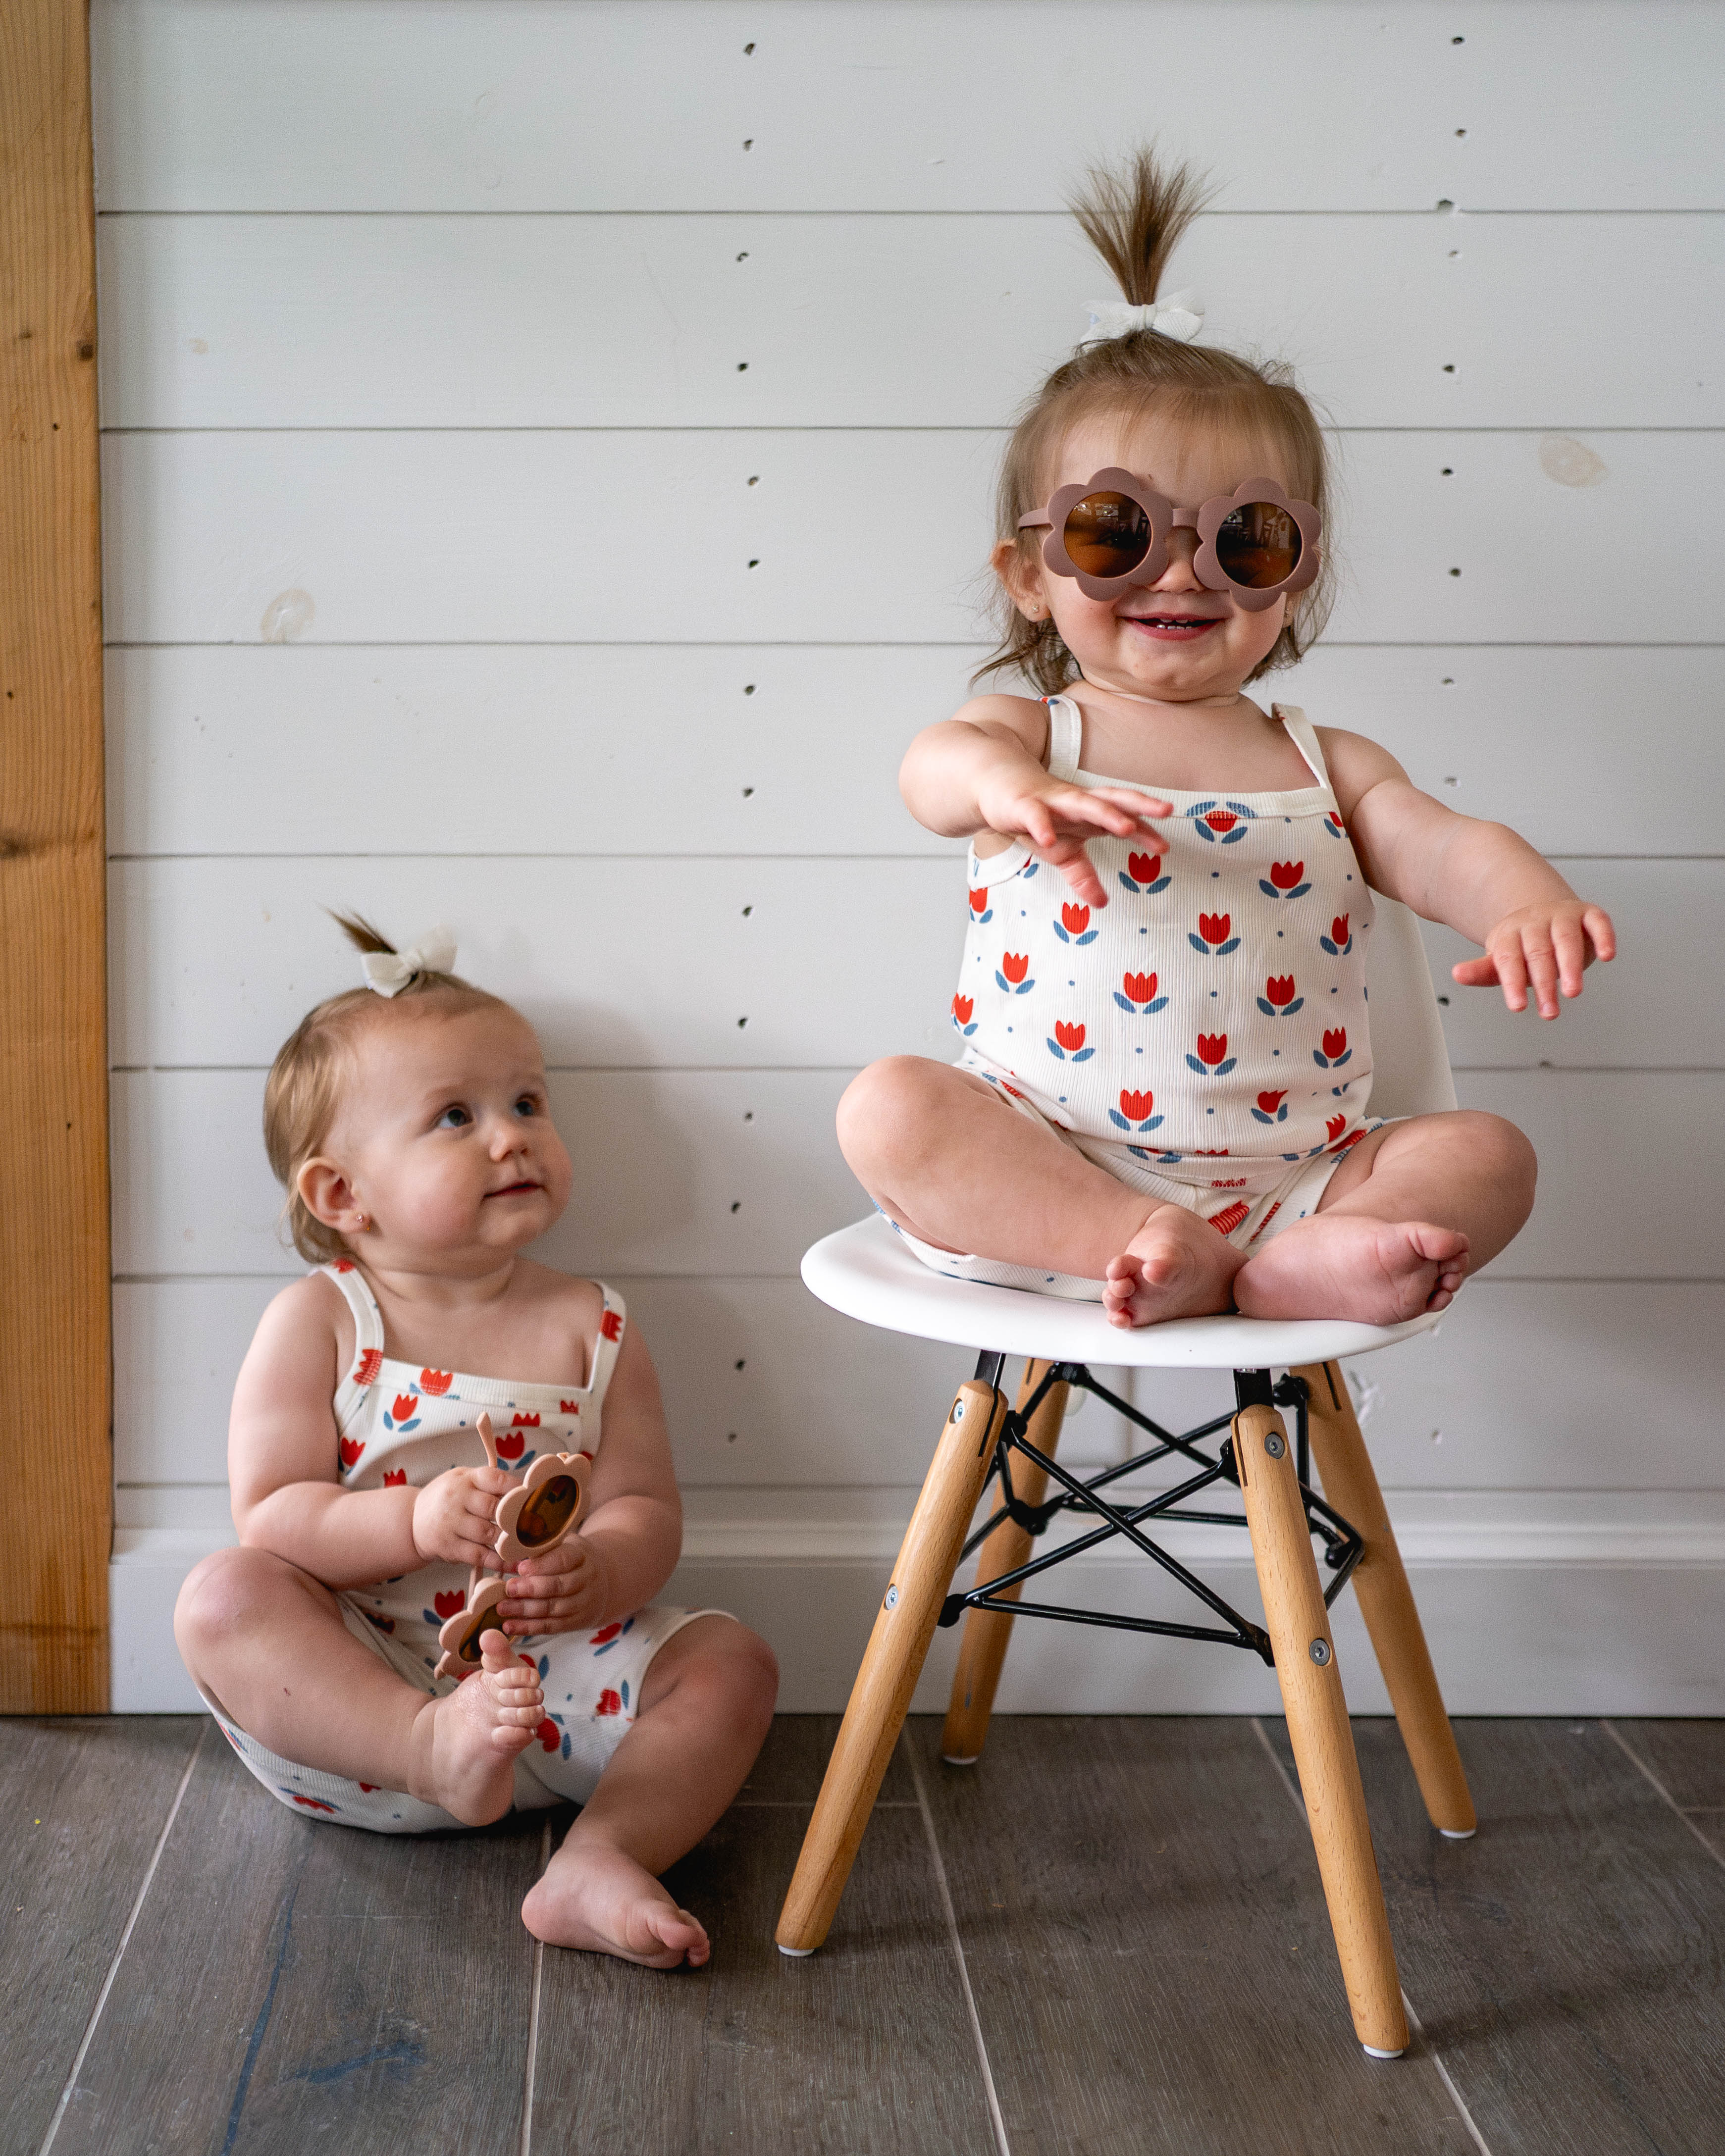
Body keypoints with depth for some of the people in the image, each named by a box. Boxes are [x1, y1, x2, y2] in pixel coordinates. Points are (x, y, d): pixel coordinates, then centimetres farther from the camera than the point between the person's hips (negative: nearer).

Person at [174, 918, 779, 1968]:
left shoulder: (590, 1327, 5)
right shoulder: (317, 1321, -2)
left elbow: (646, 1508, 0)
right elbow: (270, 1518, -10)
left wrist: (598, 1573, -25)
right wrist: (414, 1521, -29)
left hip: (552, 1675, 2)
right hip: (351, 1685, -2)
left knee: (731, 1661, -15)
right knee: (223, 1597, -26)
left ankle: (600, 1863, -33)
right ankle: (436, 1749, -43)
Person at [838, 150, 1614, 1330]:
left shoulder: (1328, 766, 13)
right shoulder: (1032, 736, 5)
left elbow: (1440, 844, -4)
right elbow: (935, 765, -18)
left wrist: (1526, 900, -31)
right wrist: (1001, 782, -46)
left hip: (1282, 1175, 2)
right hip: (1044, 1172, -2)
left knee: (1488, 1155, -15)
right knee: (889, 1107, -26)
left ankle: (1290, 1269, -40)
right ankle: (1160, 1258, -36)